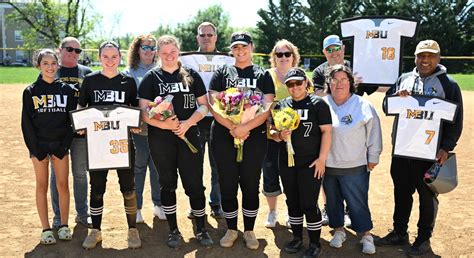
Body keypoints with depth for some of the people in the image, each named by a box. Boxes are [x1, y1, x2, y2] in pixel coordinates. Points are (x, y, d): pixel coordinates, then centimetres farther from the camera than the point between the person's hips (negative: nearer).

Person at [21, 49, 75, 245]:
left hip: (60, 144, 1)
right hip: (39, 145, -1)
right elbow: (26, 122, -1)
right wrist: (36, 150, -8)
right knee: (42, 186, 5)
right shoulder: (30, 91, 0)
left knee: (63, 185, 3)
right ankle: (46, 229, 14)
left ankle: (64, 226, 16)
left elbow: (71, 120, 1)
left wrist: (64, 147, -6)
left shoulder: (67, 90, 2)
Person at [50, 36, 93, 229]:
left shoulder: (87, 73, 8)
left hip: (81, 131, 1)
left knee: (80, 173, 10)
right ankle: (58, 217, 18)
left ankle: (82, 214, 22)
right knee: (58, 175, 6)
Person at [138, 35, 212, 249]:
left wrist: (187, 123, -13)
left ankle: (201, 229, 17)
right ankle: (173, 230, 23)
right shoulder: (151, 77, 2)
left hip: (189, 136, 0)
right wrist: (164, 124, -21)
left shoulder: (191, 75, 5)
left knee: (195, 183, 2)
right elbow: (144, 112, -4)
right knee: (168, 184, 10)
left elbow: (203, 105, 4)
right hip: (161, 139, 0)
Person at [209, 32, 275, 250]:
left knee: (251, 186, 7)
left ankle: (249, 231, 24)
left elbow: (267, 108, -6)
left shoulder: (263, 75, 6)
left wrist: (245, 128, -19)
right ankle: (231, 229, 25)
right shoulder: (222, 73, 8)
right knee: (227, 185, 8)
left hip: (254, 138, 0)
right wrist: (232, 128, -17)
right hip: (223, 136, 1)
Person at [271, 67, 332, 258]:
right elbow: (272, 132, 9)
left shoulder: (318, 103, -5)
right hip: (287, 163, 5)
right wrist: (280, 136, -13)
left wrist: (322, 159, -13)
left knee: (309, 204, -1)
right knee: (292, 202, 14)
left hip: (311, 163, -4)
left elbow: (326, 131, -8)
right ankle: (297, 238, 31)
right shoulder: (281, 105, 7)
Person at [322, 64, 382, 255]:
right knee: (333, 201, 15)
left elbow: (373, 131, -1)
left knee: (358, 202, 5)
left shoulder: (363, 105, -5)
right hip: (328, 165, 3)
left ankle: (366, 235, 24)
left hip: (355, 167, -2)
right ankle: (338, 230, 34)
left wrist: (373, 157, 0)